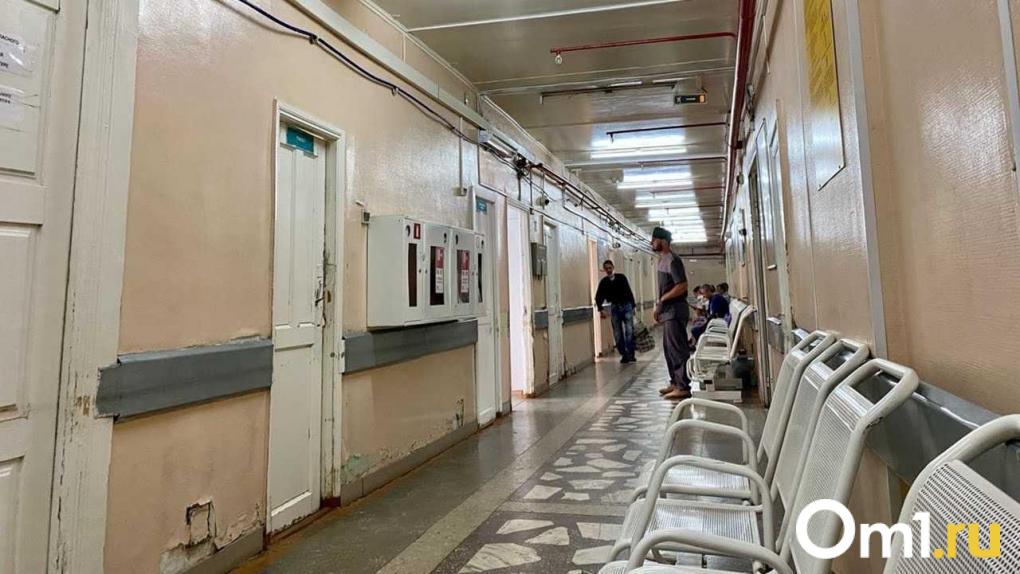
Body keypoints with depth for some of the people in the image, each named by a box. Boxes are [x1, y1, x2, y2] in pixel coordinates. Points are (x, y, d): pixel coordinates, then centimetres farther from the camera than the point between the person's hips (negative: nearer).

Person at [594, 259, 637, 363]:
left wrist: (633, 306, 5)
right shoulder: (603, 282, 1)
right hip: (614, 308, 1)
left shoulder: (621, 278, 1)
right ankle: (624, 355, 10)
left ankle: (631, 354, -2)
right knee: (617, 334, 2)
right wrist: (600, 309, -14)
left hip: (626, 306, -1)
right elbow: (599, 297, 0)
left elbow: (629, 292, 6)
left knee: (629, 331, -8)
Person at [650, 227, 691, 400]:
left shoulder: (672, 260, -14)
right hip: (668, 310, 10)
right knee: (669, 348, 15)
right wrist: (659, 306, 11)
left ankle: (683, 387, -1)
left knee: (677, 349, -6)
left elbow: (682, 286, -21)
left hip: (675, 310, -10)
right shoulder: (662, 259, 15)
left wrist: (662, 300, -18)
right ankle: (675, 382, 25)